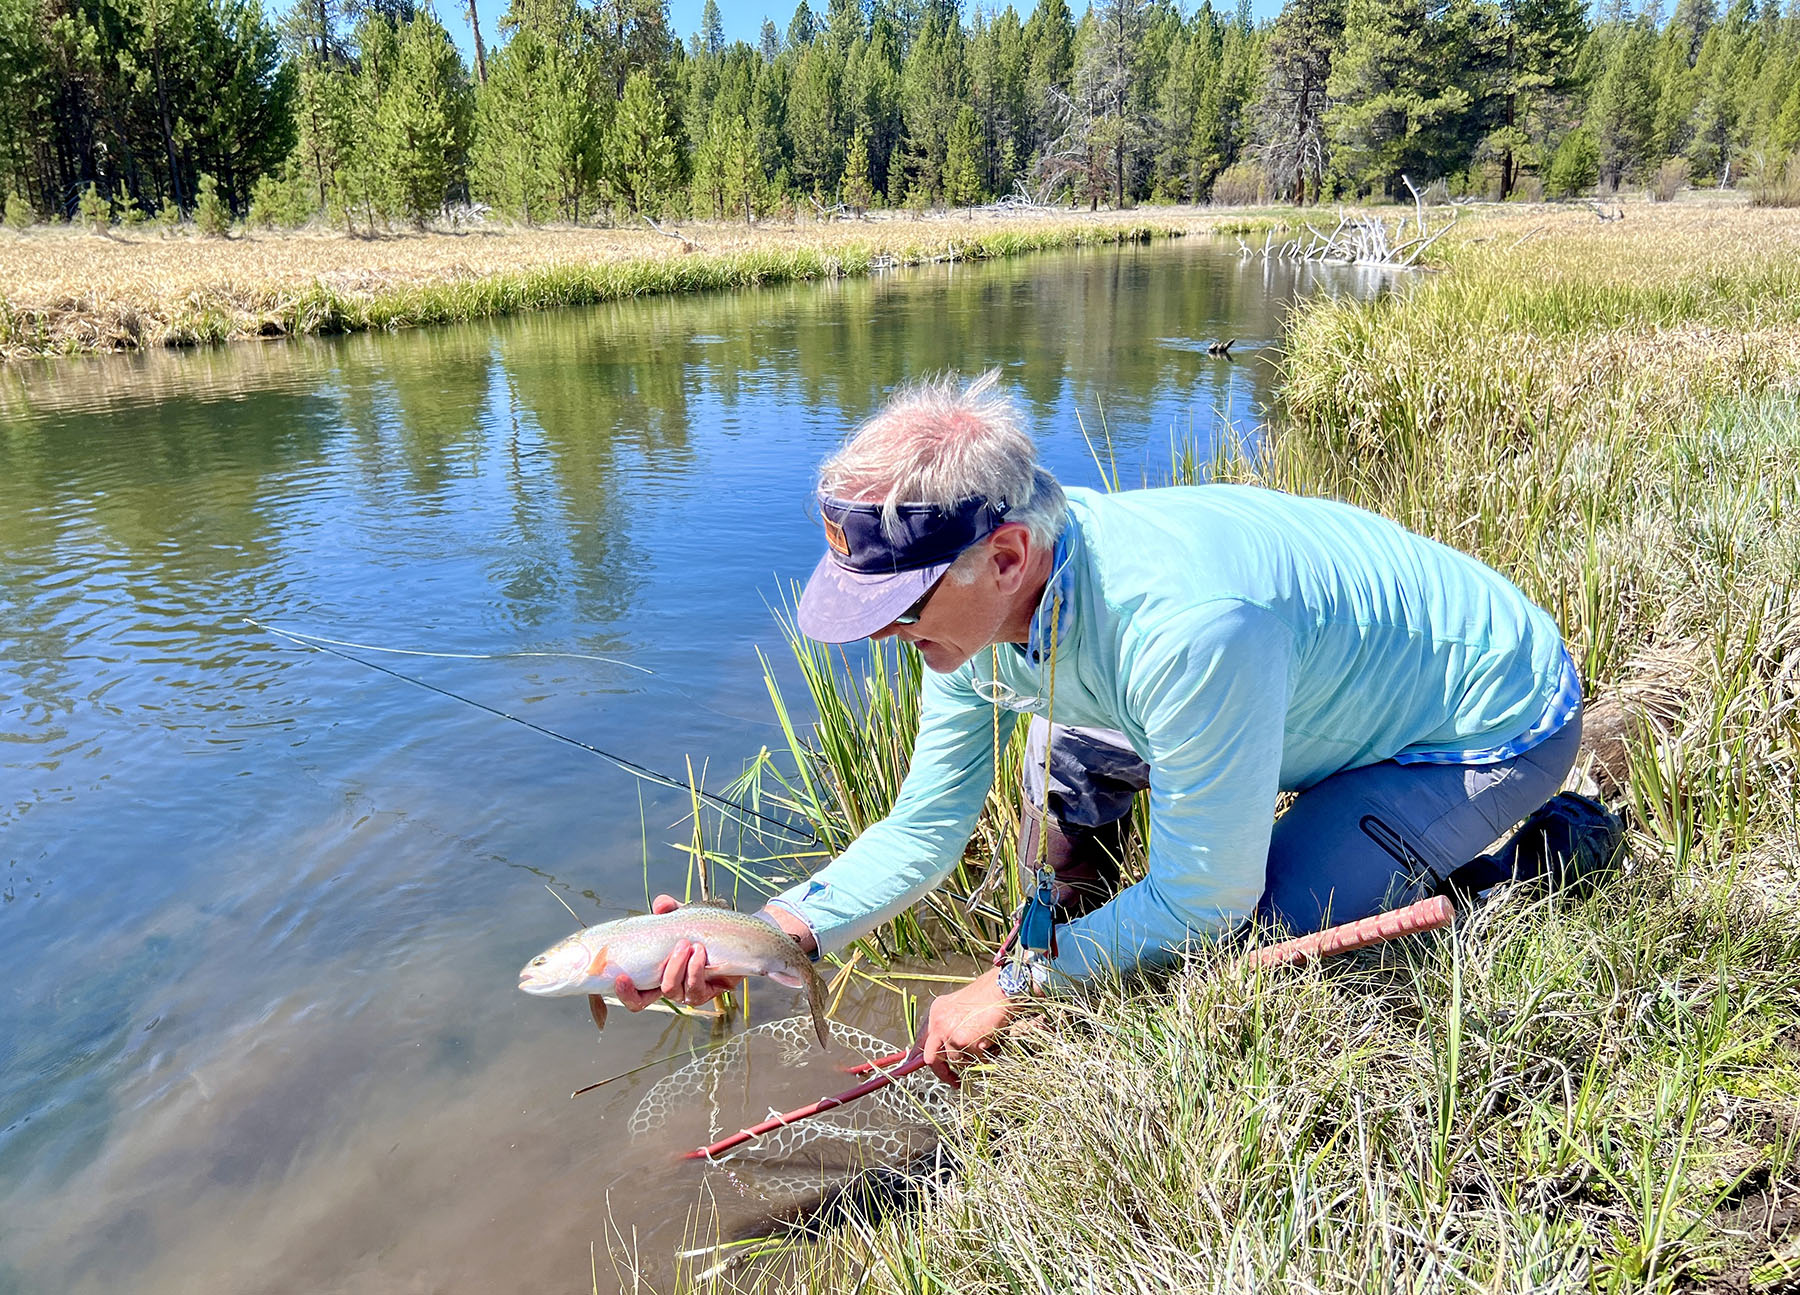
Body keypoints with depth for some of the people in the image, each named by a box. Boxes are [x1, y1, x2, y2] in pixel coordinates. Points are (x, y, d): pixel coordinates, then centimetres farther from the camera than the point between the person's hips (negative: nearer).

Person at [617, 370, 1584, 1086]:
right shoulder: (977, 605, -16)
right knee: (1066, 753, -2)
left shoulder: (1185, 628, -42)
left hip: (1497, 722, -7)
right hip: (1332, 687, 7)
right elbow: (924, 829, -8)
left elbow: (1204, 907, -29)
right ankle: (1070, 974, 18)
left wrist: (1013, 989, -18)